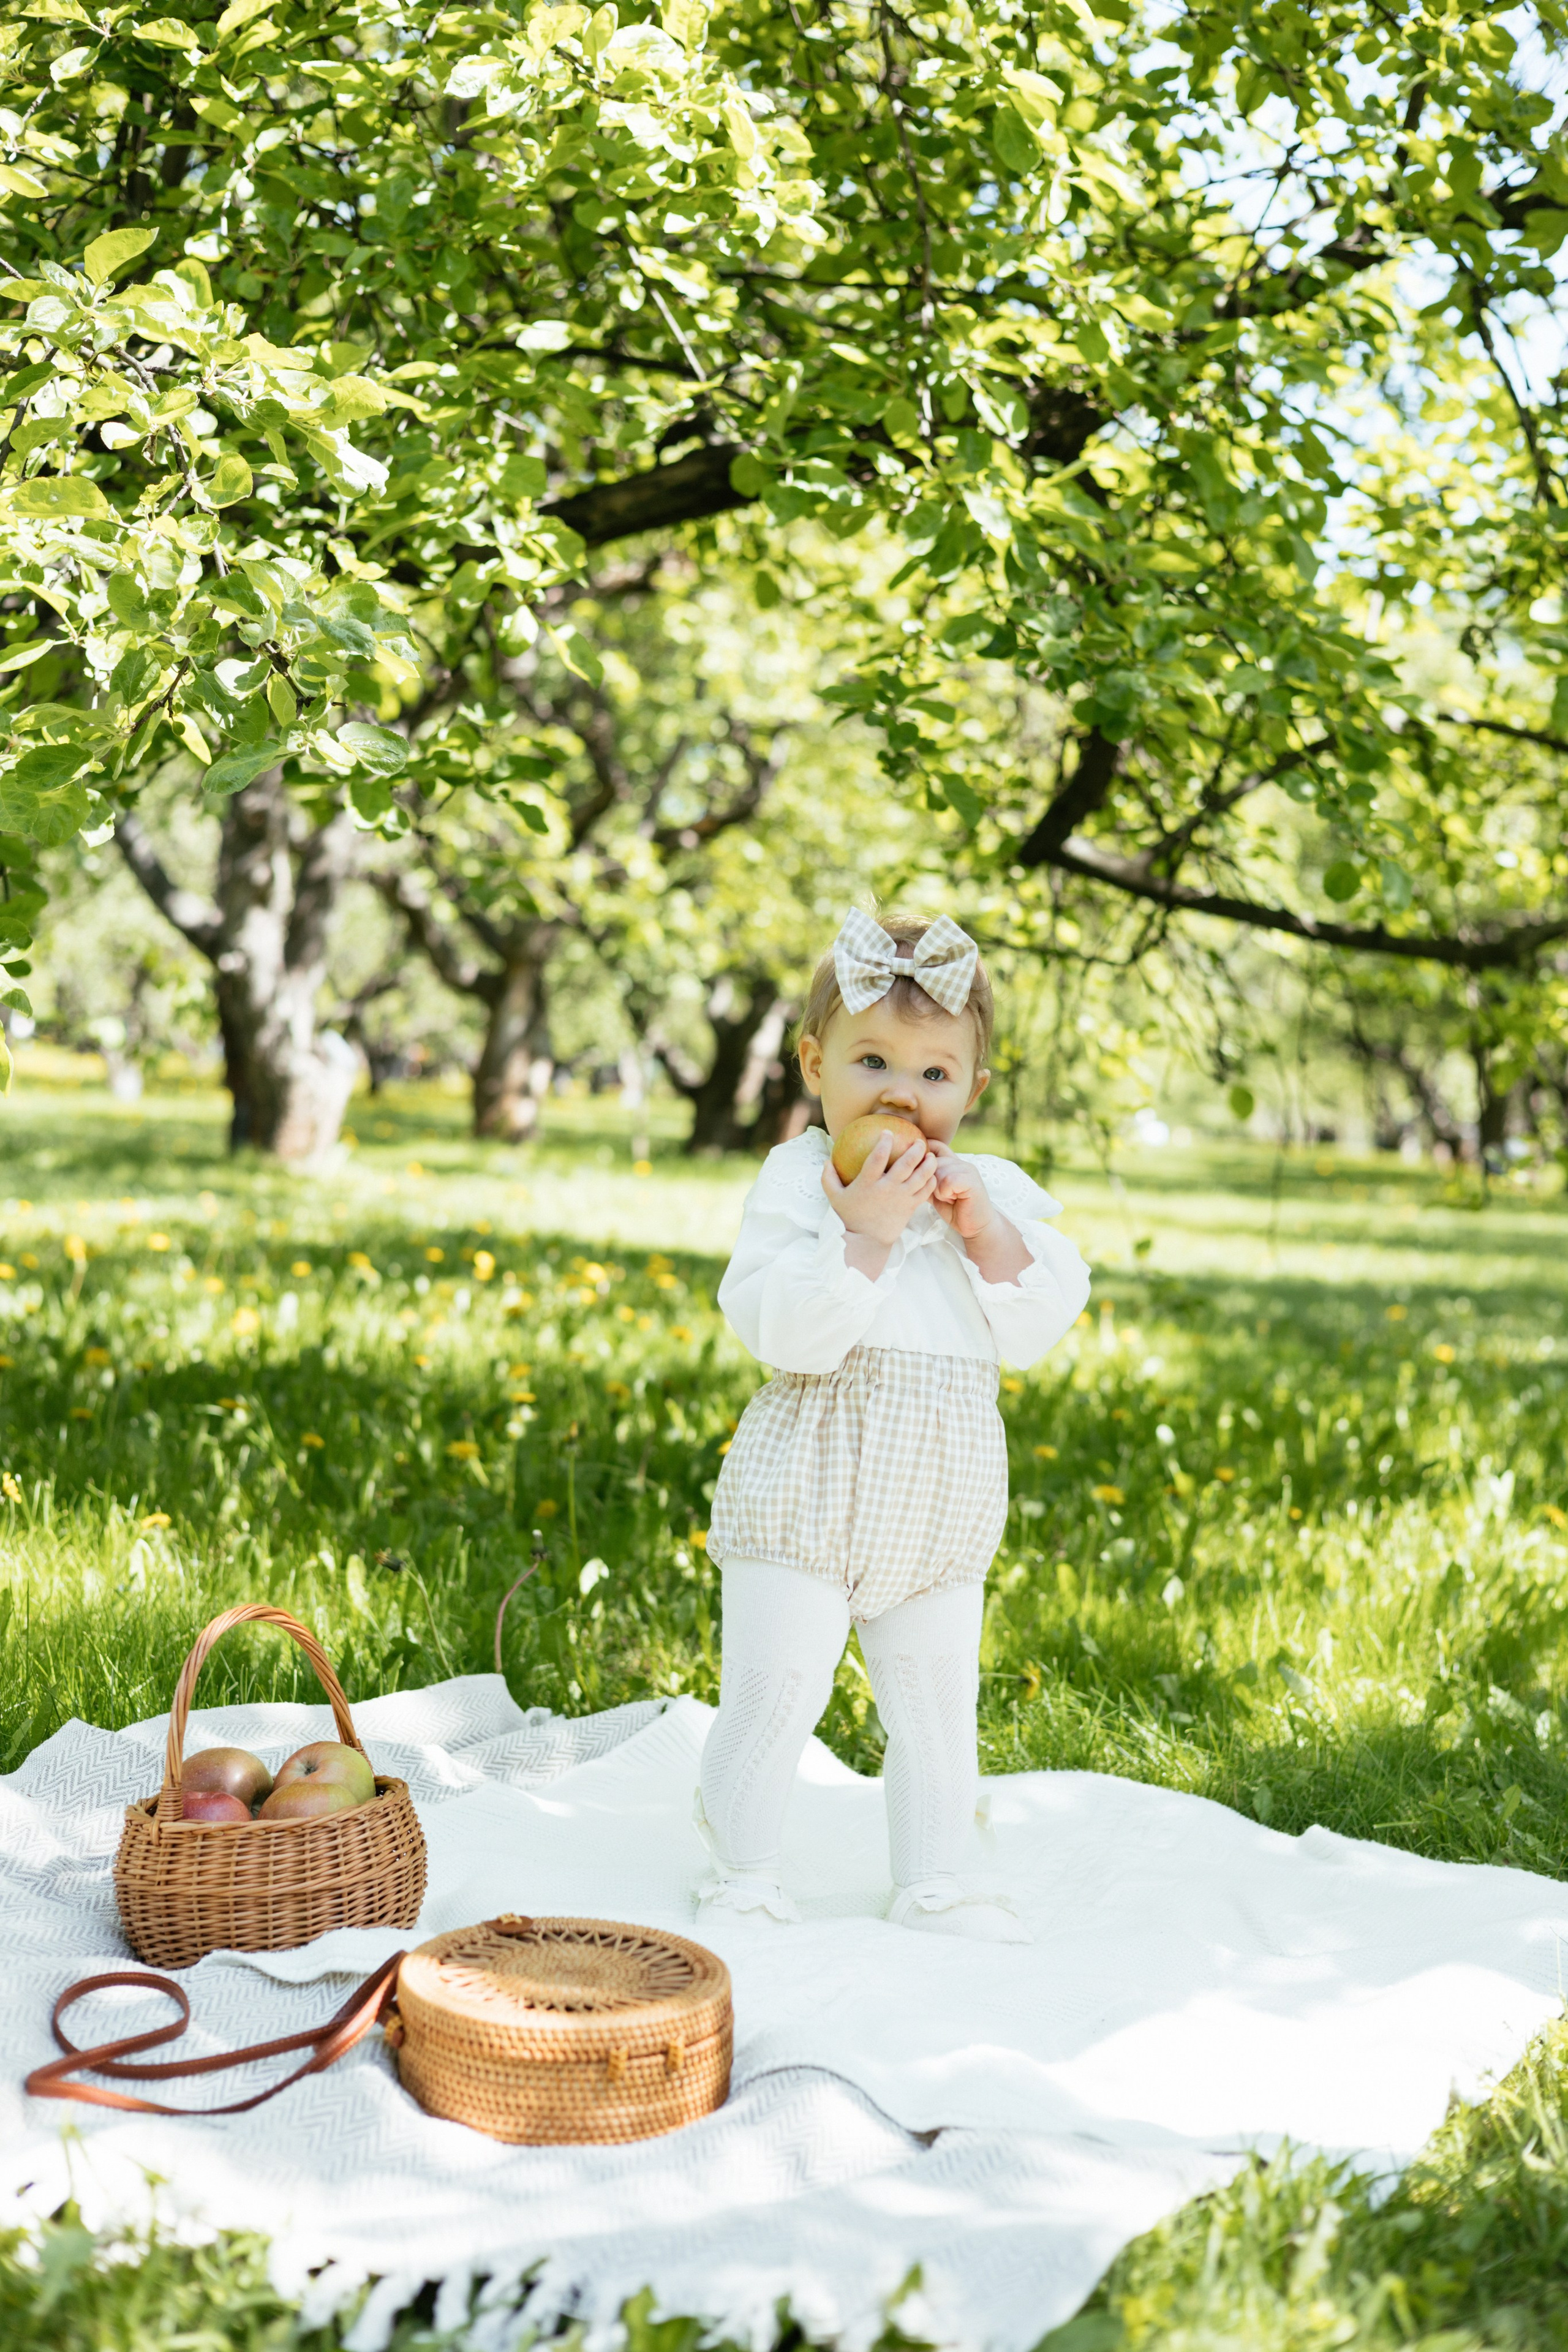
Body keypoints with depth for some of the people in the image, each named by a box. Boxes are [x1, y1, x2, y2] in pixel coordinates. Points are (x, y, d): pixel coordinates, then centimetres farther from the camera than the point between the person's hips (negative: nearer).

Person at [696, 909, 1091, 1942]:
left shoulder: (993, 1191, 7)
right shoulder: (797, 1179, -9)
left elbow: (1043, 1325, -1)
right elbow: (785, 1330, -21)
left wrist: (986, 1230, -13)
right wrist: (863, 1231, -27)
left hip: (942, 1500, 5)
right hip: (810, 1484, -4)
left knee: (937, 1695, 12)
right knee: (774, 1682, -3)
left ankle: (932, 1882, 25)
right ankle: (743, 1870, 15)